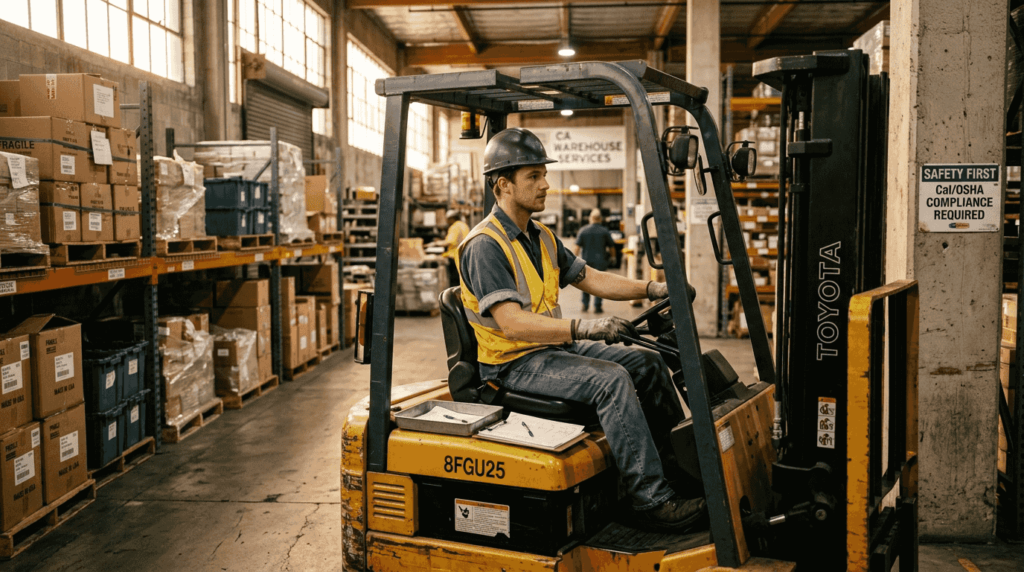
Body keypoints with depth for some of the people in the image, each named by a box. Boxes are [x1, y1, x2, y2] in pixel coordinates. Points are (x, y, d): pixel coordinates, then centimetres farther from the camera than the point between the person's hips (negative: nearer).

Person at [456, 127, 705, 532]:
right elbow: (512, 323, -28)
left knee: (648, 364, 6)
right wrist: (582, 329, -38)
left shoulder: (542, 238, 12)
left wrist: (653, 289, 4)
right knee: (611, 381, -27)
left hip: (555, 347, 9)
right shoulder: (485, 245, -18)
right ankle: (652, 499, -21)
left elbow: (591, 279, 16)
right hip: (514, 362, -9)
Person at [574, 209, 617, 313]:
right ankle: (597, 306, 2)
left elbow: (577, 247, -2)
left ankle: (585, 304, 16)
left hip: (586, 260, 2)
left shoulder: (583, 230, 0)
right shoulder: (605, 231, -2)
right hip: (600, 261, -2)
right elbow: (611, 246, 3)